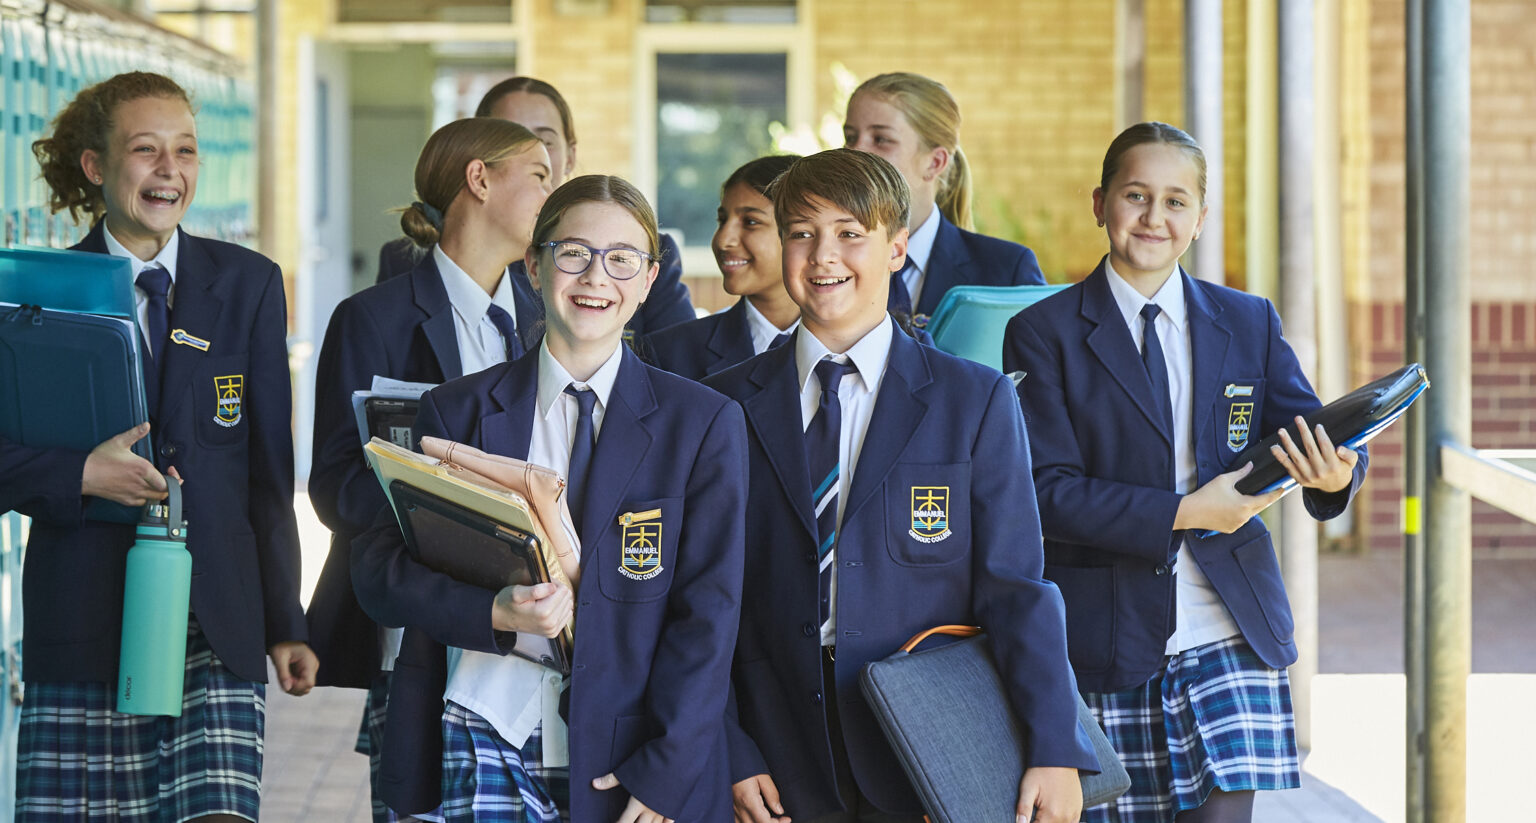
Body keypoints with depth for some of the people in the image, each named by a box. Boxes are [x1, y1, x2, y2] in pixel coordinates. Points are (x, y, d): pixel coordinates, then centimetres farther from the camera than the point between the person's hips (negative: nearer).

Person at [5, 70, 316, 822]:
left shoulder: (248, 285, 9)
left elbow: (269, 471, 10)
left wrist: (284, 625, 7)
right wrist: (81, 475, -18)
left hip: (216, 628, 1)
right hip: (81, 630, -1)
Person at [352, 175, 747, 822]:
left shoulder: (705, 424, 5)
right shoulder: (456, 413, 8)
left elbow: (708, 611, 0)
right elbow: (377, 571, 4)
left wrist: (664, 771, -8)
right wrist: (494, 614, -15)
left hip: (625, 761, 0)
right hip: (489, 750, 1)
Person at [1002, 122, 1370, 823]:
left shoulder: (1249, 324, 10)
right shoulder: (1044, 333, -1)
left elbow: (1312, 439, 3)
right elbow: (1047, 492, -9)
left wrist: (1334, 474, -22)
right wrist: (1183, 512, -19)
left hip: (1230, 636, 2)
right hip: (1107, 645, -2)